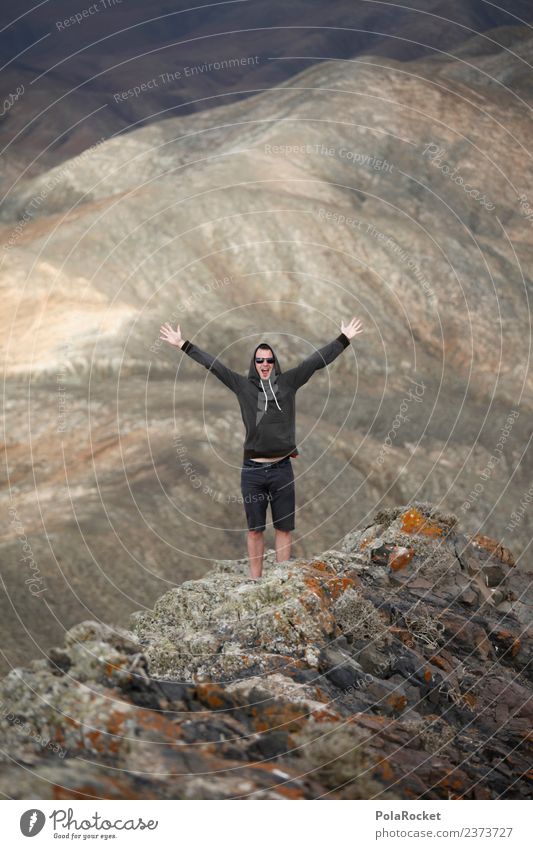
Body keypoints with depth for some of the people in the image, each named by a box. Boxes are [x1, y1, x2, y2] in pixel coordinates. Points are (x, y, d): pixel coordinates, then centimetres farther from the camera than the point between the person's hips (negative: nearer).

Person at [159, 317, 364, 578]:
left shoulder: (288, 382, 5)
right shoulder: (243, 385, 5)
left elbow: (318, 360, 5)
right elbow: (212, 363, 6)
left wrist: (344, 339, 5)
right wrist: (182, 344, 6)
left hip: (282, 468, 0)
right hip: (252, 470, 0)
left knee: (284, 528, 6)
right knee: (255, 529, 8)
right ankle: (255, 581, 15)